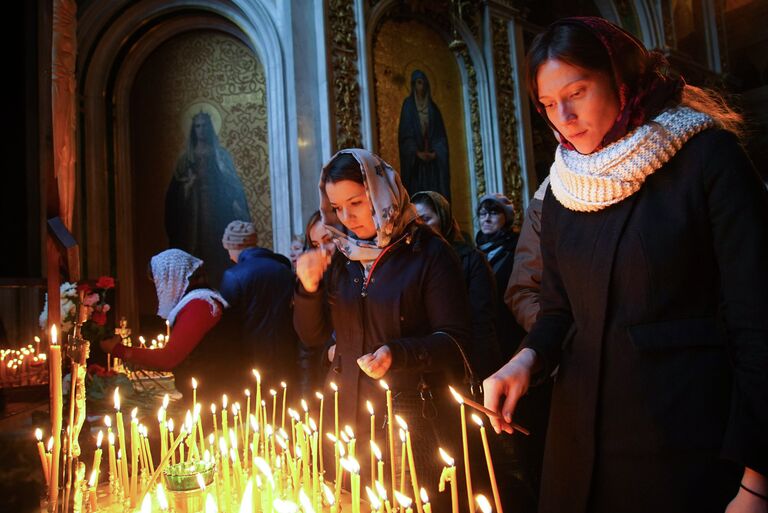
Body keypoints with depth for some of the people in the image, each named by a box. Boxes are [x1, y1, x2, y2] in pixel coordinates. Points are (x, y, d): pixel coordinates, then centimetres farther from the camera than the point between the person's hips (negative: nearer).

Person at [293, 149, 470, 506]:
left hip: (414, 422, -4)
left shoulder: (428, 252, -9)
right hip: (349, 416, 5)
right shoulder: (341, 256, 5)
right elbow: (313, 336, 6)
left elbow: (455, 339, -11)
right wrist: (308, 289, -12)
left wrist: (398, 354, -28)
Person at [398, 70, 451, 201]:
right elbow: (404, 133, -4)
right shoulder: (408, 105, 3)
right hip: (415, 160, -3)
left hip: (433, 160, 3)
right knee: (416, 192, -9)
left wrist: (435, 152, -8)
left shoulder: (432, 107, 12)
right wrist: (417, 153, -15)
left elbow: (440, 134, 9)